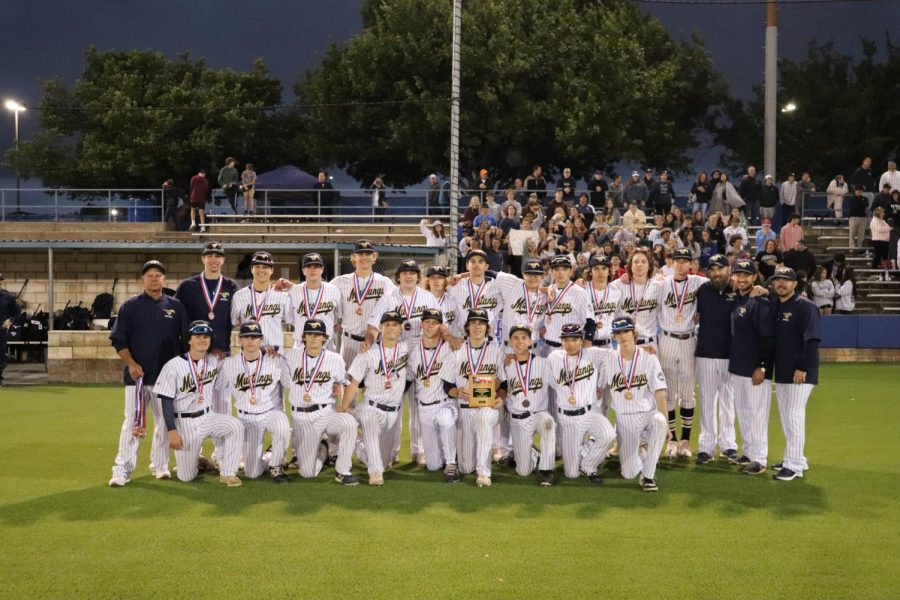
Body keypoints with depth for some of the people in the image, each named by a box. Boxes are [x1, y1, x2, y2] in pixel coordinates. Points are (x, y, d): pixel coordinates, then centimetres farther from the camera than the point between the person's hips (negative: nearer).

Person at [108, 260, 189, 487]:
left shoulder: (176, 306, 8)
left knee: (165, 421, 7)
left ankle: (160, 465, 19)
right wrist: (130, 363, -12)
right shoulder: (130, 306, 3)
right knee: (132, 422, -6)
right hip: (137, 374, -2)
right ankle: (122, 470, -4)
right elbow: (118, 339, 0)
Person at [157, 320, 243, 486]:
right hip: (185, 423, -4)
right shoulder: (173, 366, -13)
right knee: (186, 476, -4)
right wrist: (172, 431, -16)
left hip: (208, 417, 4)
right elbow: (166, 401, -11)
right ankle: (197, 461, 32)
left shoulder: (214, 362, 0)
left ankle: (227, 473, -13)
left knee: (236, 426, -25)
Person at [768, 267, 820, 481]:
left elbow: (812, 340, -16)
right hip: (781, 371, 8)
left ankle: (794, 466, -5)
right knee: (785, 416, 13)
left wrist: (803, 368, -20)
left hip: (800, 372, -8)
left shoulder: (805, 306, -11)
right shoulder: (773, 305, 11)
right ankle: (796, 459, 25)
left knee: (795, 416, -8)